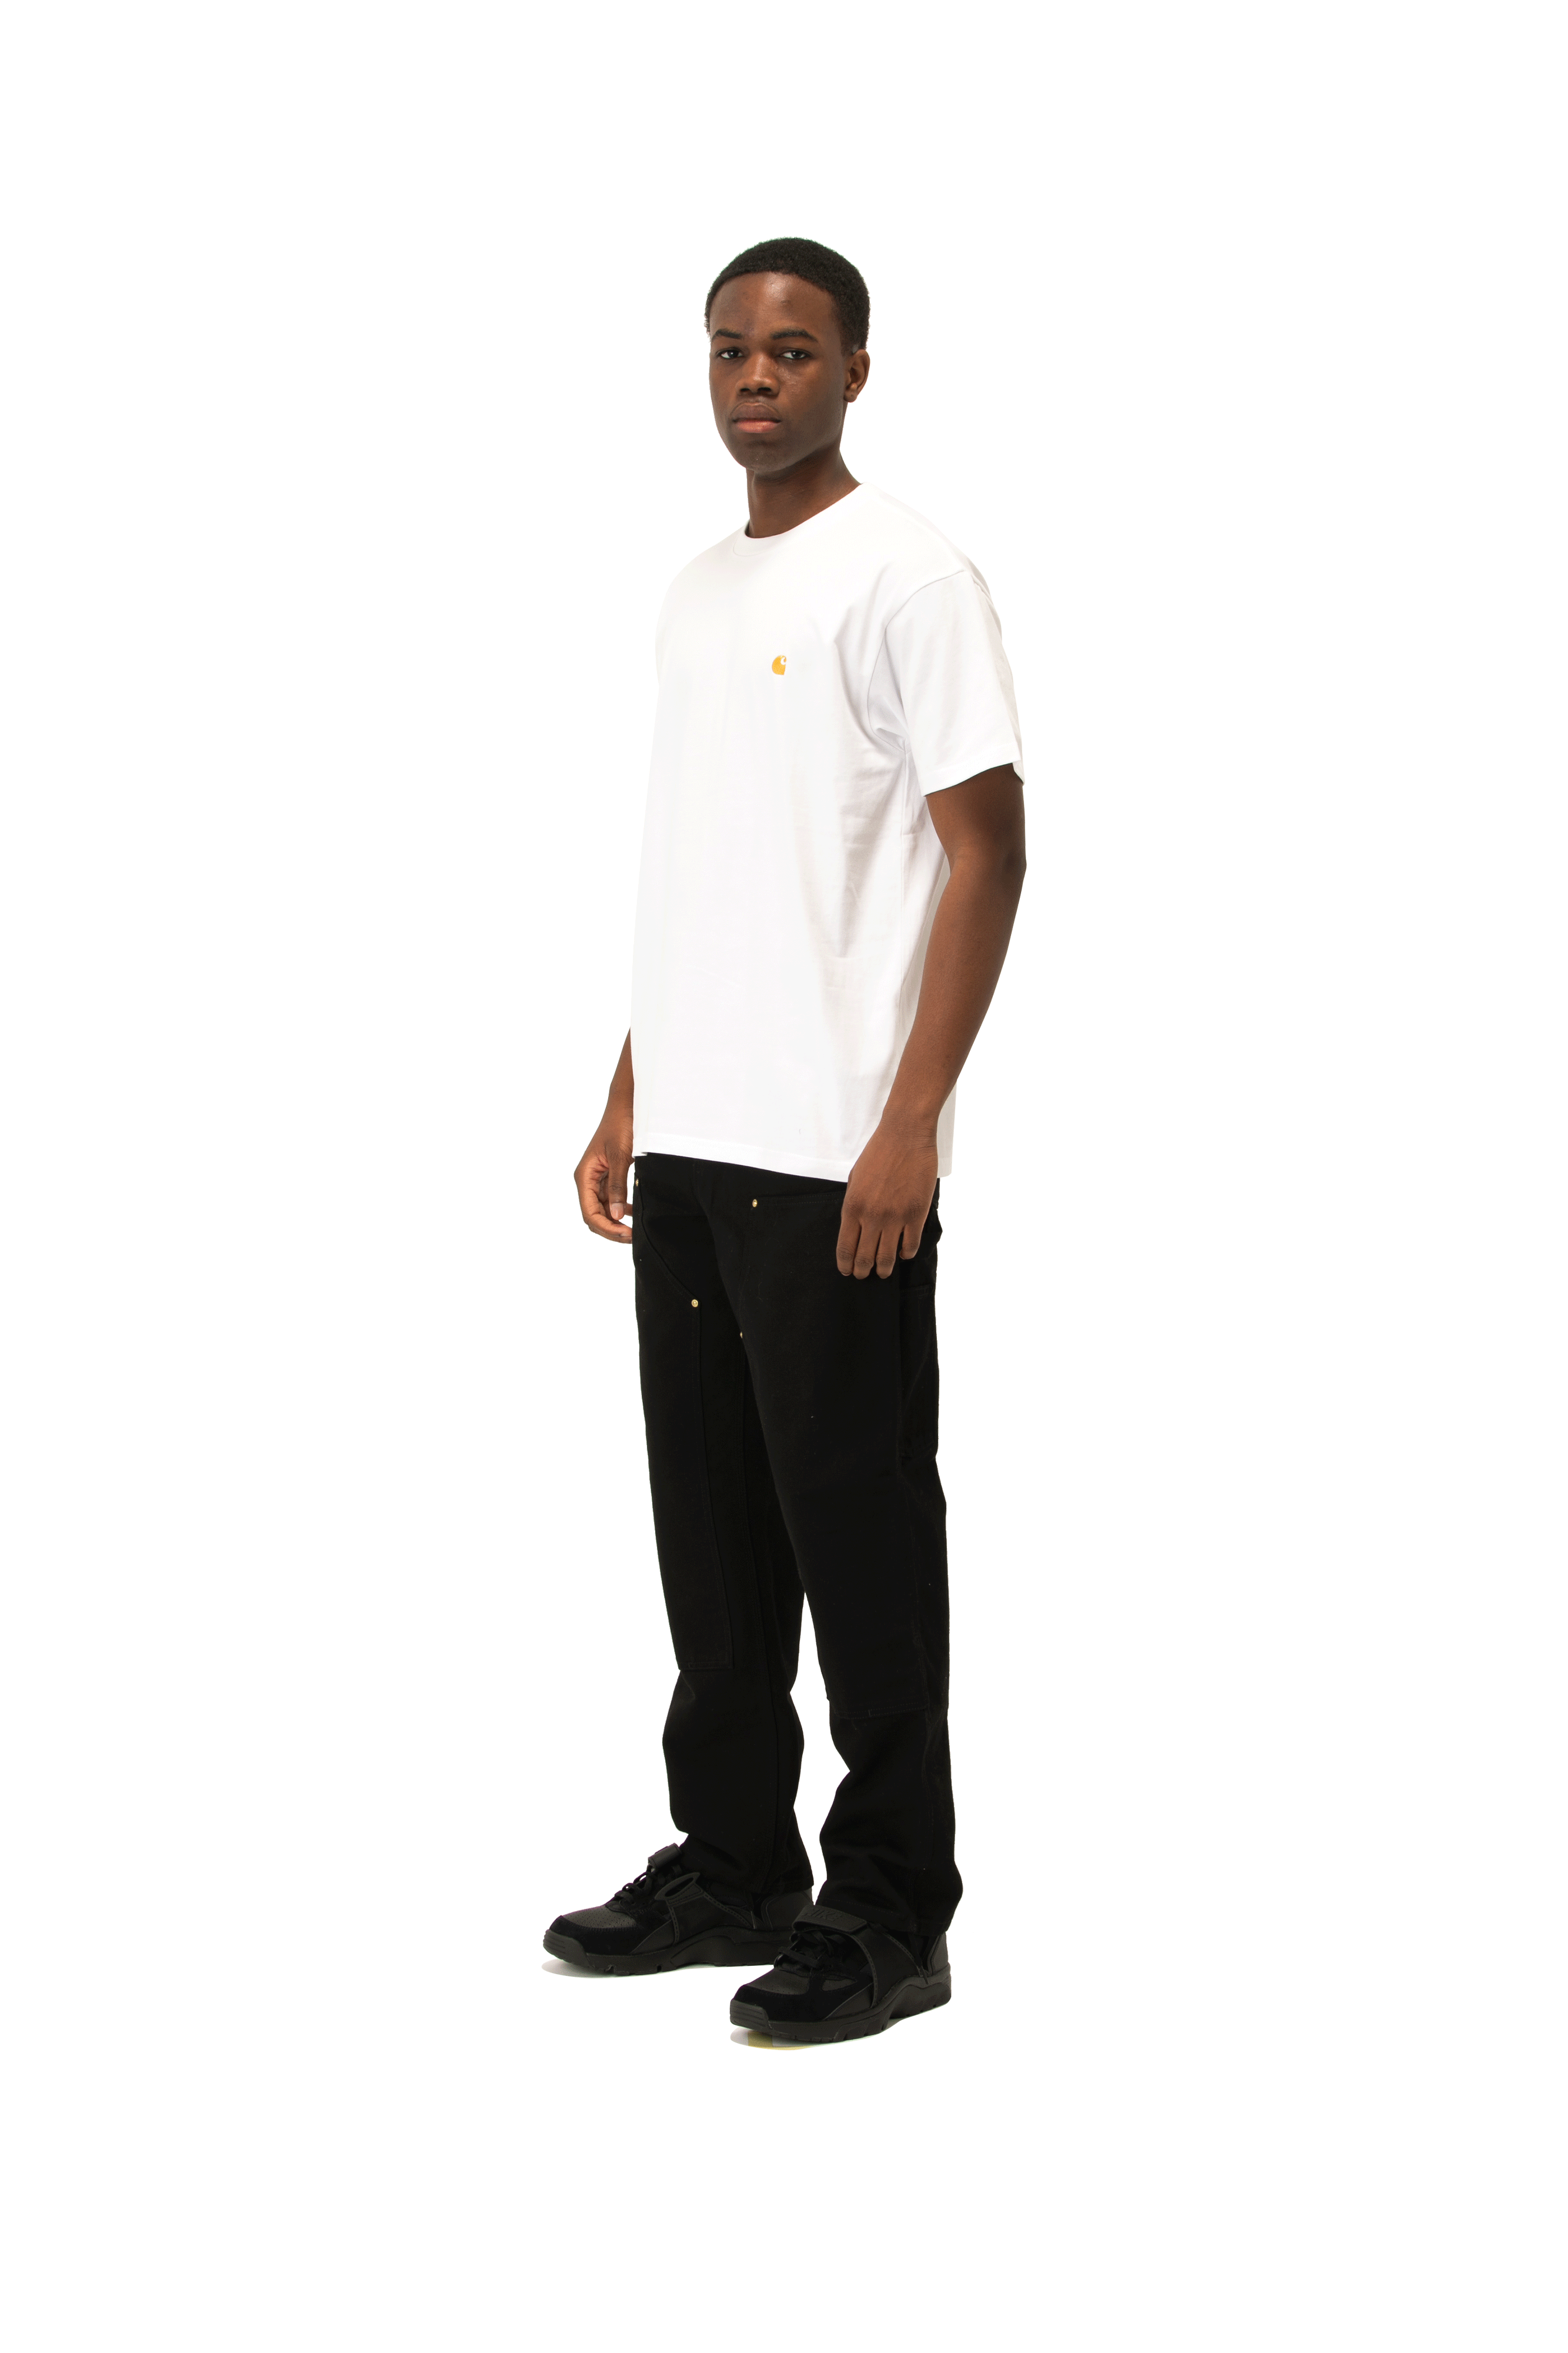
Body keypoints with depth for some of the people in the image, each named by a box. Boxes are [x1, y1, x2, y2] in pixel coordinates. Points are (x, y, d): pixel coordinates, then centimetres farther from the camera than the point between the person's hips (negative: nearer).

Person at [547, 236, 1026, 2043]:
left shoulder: (905, 578, -6)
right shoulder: (698, 591, 17)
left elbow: (986, 849, -11)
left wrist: (912, 1118, -17)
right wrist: (627, 1102, 16)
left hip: (834, 1154, -7)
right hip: (691, 1147, 8)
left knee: (860, 1528, -1)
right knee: (710, 1525, 12)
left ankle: (888, 1912, 8)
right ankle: (732, 1865, 24)